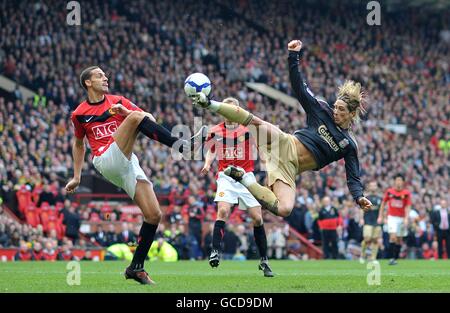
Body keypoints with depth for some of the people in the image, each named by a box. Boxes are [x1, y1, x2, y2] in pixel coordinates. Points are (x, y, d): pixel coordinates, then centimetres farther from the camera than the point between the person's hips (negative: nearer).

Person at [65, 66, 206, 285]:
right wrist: (76, 177, 26)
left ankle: (136, 267, 3)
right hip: (107, 161, -4)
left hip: (128, 164, 4)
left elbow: (150, 120, 12)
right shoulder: (79, 115, 13)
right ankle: (181, 145, -39)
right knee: (136, 116, -24)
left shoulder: (118, 102, 18)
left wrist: (127, 111, -6)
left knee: (154, 215, -8)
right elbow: (79, 144, 28)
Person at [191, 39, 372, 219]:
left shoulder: (349, 145, 7)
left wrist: (359, 197, -16)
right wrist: (294, 55, -6)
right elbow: (299, 87, 5)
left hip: (289, 168, 0)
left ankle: (244, 179, -9)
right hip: (285, 145, 0)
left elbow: (353, 178, 5)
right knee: (256, 123, -31)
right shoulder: (323, 110, 10)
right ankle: (209, 104, -26)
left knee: (284, 210, -26)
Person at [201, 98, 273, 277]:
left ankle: (264, 261, 9)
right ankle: (216, 252, -19)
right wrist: (207, 164, 2)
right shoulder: (216, 131, 3)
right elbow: (211, 151, 19)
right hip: (226, 176, 0)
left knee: (257, 218, -2)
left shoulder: (248, 127, -3)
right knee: (223, 211, -23)